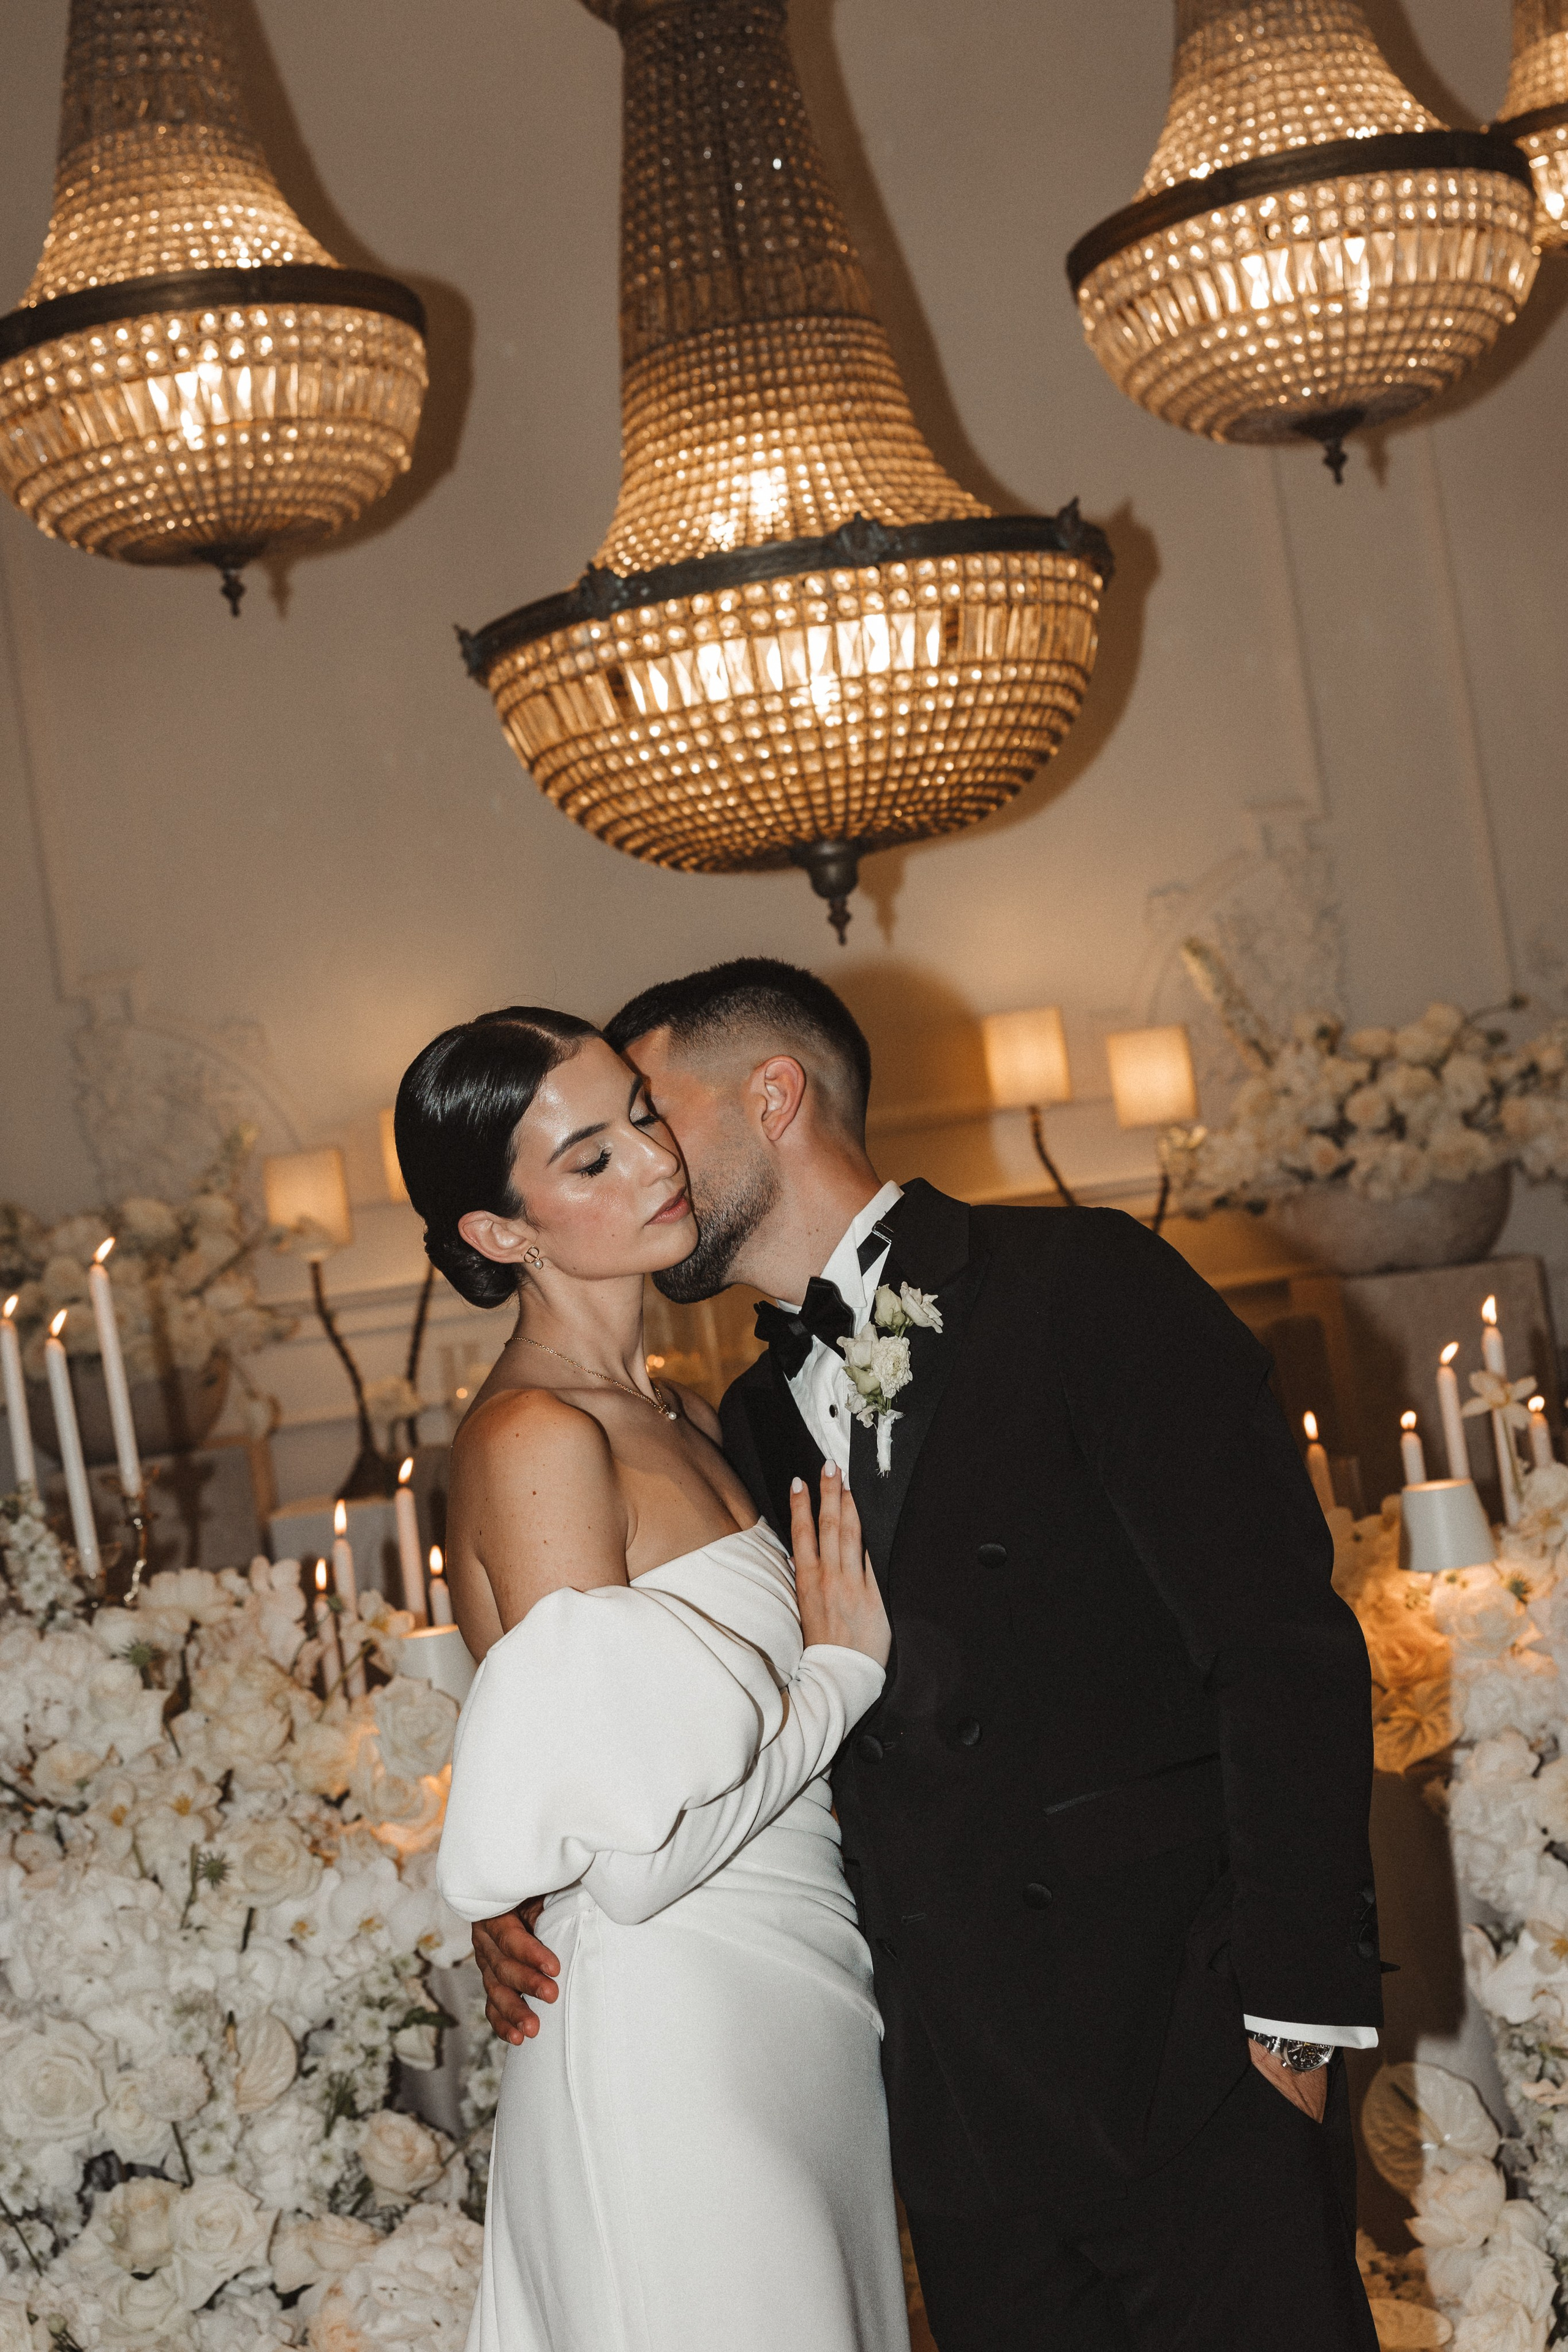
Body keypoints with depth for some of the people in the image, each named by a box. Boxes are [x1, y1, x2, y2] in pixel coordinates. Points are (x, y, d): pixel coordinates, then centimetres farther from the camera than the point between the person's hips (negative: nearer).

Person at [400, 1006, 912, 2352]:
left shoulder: (681, 1418, 11)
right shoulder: (534, 1441, -16)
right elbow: (628, 1849, -22)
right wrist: (842, 1671, -10)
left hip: (806, 2012, 8)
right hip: (672, 2039, -8)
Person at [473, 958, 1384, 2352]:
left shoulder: (1082, 1284, -4)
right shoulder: (761, 1421, 16)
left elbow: (1285, 1649, -10)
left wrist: (1295, 2014, -15)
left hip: (1193, 2076, -5)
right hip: (962, 2114, 6)